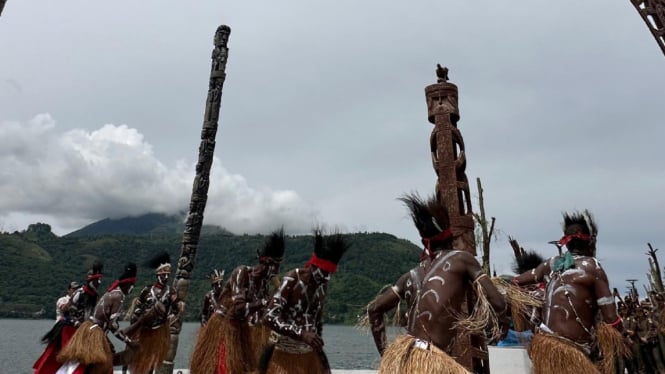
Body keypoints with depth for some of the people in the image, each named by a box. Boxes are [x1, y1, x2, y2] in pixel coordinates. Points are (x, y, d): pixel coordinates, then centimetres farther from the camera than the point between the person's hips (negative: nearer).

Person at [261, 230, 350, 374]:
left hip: (309, 354, 6)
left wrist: (318, 347, 14)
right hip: (285, 353, -6)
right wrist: (301, 334, -33)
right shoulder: (292, 280, -20)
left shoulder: (323, 285, 0)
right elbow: (269, 318, -26)